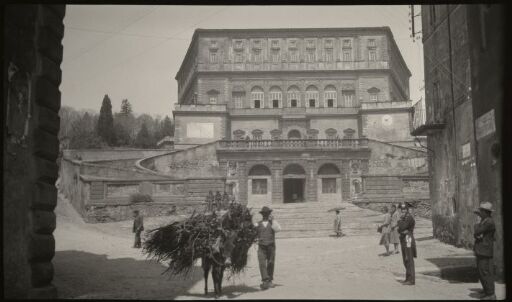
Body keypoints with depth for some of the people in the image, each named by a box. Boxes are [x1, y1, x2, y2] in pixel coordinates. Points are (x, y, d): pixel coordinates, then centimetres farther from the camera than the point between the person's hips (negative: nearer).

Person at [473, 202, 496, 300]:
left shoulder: (489, 222, -17)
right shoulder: (483, 221, 14)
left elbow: (477, 232, -18)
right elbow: (476, 234, 17)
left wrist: (476, 225, -1)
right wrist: (477, 235, -4)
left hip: (485, 252, -10)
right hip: (480, 251, 10)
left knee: (486, 273, -7)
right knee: (481, 273, 16)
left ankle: (491, 294, -3)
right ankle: (487, 291, 26)